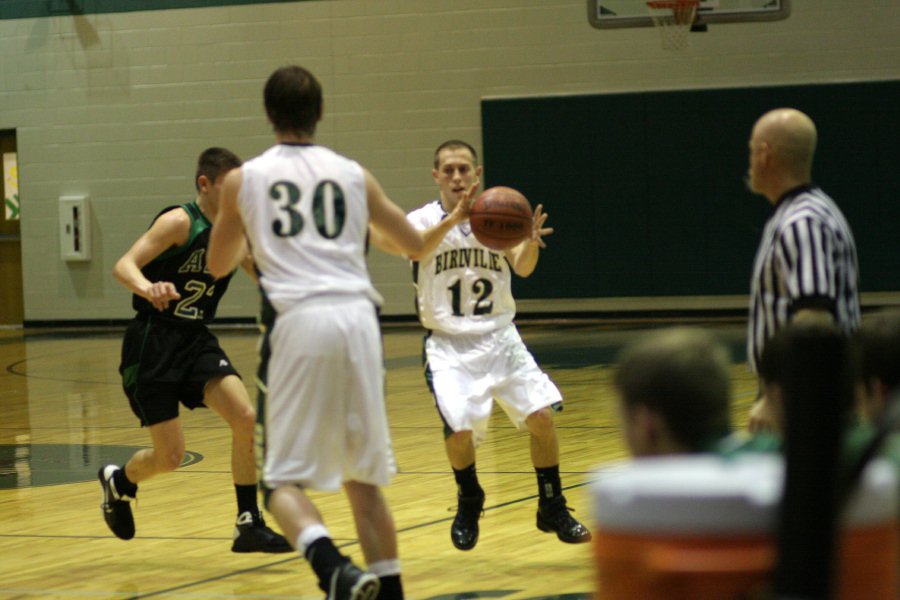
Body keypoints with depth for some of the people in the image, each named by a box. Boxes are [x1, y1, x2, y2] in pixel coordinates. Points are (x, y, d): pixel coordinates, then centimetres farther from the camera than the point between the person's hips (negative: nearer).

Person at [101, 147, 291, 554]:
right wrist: (148, 289, -46)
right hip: (152, 343, -6)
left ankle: (249, 526, -4)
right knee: (170, 455, -4)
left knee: (247, 420, -14)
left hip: (196, 341, 6)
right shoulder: (179, 222, -15)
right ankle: (117, 482, 31)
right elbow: (123, 266, -25)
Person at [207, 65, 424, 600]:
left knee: (286, 479, 1)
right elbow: (415, 245, 26)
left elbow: (218, 266, 23)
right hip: (357, 315, 2)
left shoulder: (244, 179, 11)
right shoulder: (354, 175, 14)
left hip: (298, 320, -2)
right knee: (364, 476, 16)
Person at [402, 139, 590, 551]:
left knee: (542, 415, -10)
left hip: (499, 338, 3)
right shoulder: (423, 220, -4)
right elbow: (416, 249, -28)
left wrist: (530, 243, -36)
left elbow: (522, 268, -12)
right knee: (459, 429, -19)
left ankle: (553, 509, 10)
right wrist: (454, 218, -45)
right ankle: (468, 505, 11)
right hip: (450, 346, -3)